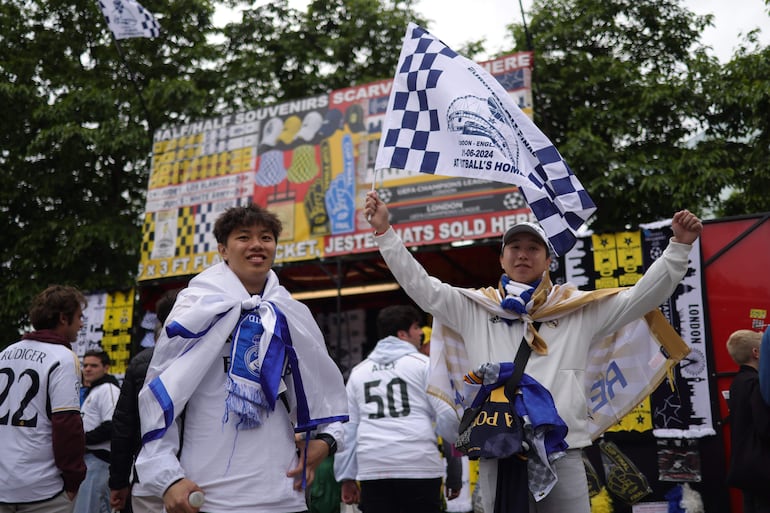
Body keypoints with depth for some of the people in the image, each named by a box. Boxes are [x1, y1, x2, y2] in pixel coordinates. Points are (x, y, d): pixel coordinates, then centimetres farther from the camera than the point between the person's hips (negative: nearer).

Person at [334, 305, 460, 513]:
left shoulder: (358, 371, 15)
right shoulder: (423, 364, 1)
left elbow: (348, 427, 14)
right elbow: (446, 414, -4)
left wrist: (347, 477, 17)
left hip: (372, 469, 4)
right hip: (419, 466, -3)